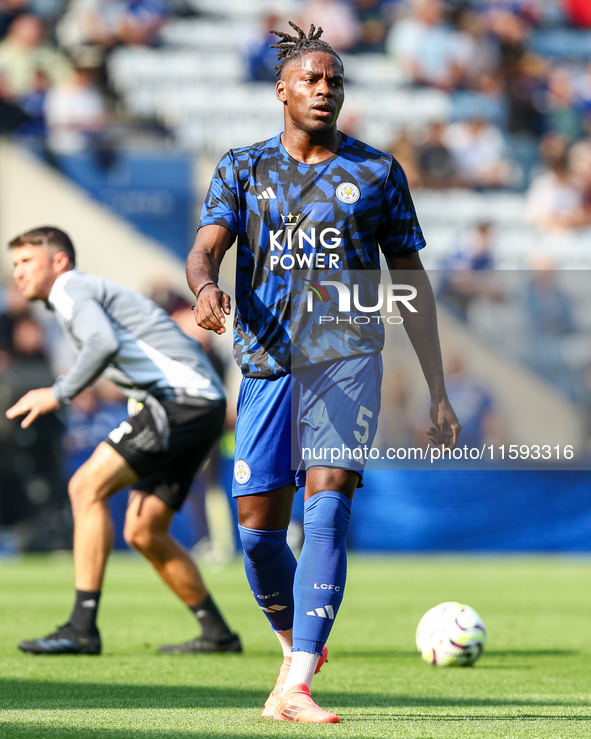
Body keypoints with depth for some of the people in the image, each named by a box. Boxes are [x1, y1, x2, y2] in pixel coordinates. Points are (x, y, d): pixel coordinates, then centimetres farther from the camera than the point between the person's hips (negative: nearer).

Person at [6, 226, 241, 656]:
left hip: (181, 398, -10)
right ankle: (218, 634, 18)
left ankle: (83, 627, -21)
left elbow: (104, 343, -24)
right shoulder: (87, 293, 27)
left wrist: (58, 395, -19)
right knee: (143, 532, 11)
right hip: (198, 404, 10)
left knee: (87, 487, -15)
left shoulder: (72, 290, -4)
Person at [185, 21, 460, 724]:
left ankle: (295, 686, -25)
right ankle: (296, 643, 29)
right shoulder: (242, 170, 11)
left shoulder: (377, 172, 11)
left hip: (346, 357, -2)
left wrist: (438, 391, 8)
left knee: (327, 508, -19)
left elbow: (411, 281, 13)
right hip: (266, 362, 2)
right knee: (258, 528, 0)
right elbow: (203, 249, -3)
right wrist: (205, 285, -29)